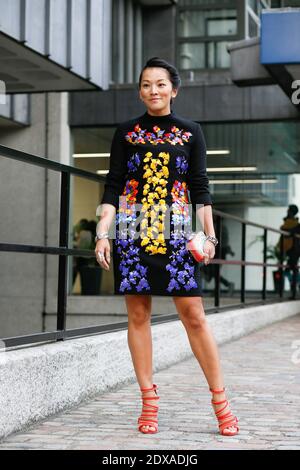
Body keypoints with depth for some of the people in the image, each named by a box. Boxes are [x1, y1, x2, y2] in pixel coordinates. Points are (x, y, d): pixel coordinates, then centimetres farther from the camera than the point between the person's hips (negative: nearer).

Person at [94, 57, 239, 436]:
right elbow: (112, 188, 6)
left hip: (176, 232, -1)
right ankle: (149, 401, 8)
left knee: (194, 316, -5)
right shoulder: (126, 132, 9)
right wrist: (102, 233, -4)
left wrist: (209, 235, -4)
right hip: (133, 232, 1)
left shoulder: (190, 131, 9)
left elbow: (200, 187, 6)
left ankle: (220, 402, 2)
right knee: (138, 315, 1)